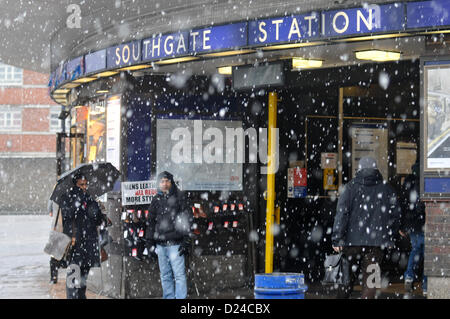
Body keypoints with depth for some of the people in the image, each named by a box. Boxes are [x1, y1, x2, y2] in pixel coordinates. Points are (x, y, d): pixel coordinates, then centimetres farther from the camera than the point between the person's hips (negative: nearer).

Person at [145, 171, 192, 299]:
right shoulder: (156, 200, 14)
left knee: (179, 274, -7)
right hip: (160, 244, 5)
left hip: (175, 244, -5)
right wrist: (149, 240, 13)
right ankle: (168, 297, 17)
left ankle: (181, 297, -6)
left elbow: (187, 220, -3)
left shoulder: (179, 198, 0)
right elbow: (150, 222, 20)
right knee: (165, 275, 10)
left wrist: (186, 242, -9)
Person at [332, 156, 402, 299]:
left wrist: (337, 239, -8)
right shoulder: (387, 190, 6)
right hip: (376, 243, 0)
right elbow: (396, 215, 7)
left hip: (353, 240, 0)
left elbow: (342, 213, -7)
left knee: (347, 278, 13)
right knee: (370, 281, 3)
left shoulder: (351, 187, 0)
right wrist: (389, 236, 18)